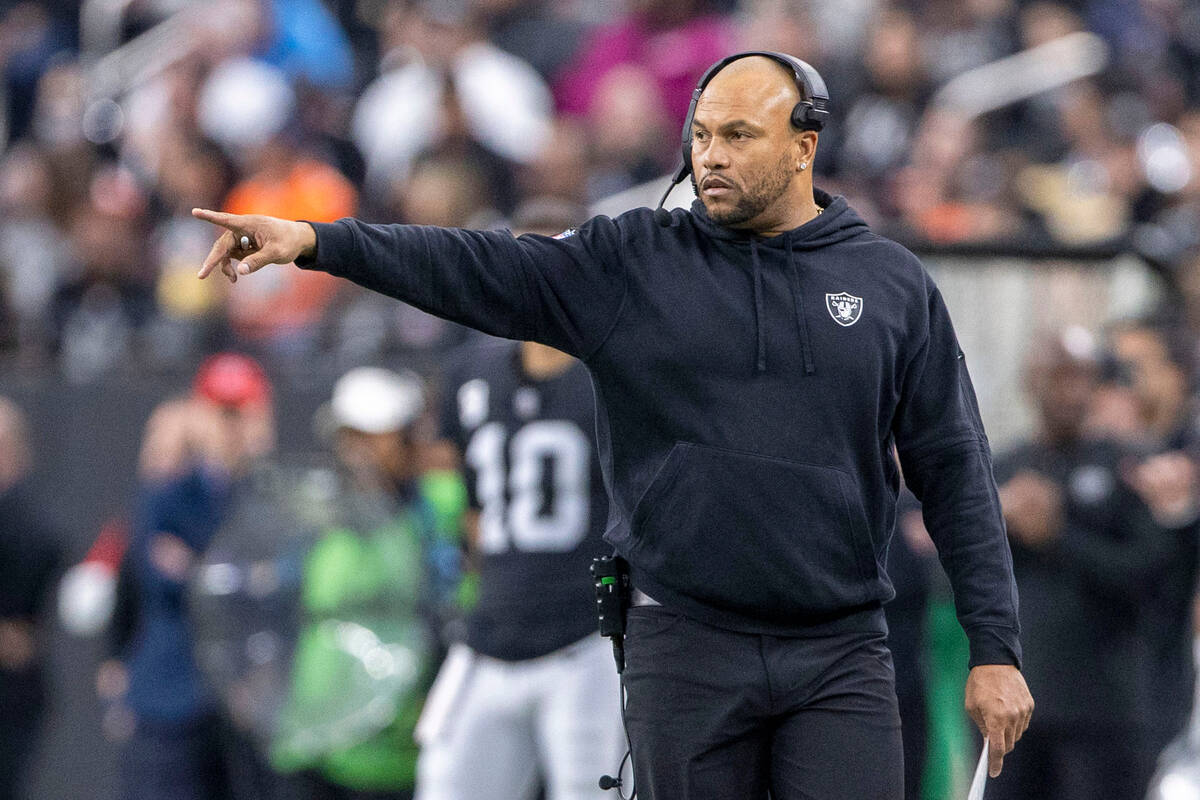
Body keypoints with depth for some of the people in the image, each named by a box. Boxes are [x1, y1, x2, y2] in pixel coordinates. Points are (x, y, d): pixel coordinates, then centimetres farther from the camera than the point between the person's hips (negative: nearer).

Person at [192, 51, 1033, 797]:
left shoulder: (894, 285, 6)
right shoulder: (633, 263, 4)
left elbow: (954, 471, 6)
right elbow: (482, 270, -5)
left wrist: (995, 649, 1)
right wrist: (316, 240, -18)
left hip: (840, 659, 0)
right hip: (686, 648, 0)